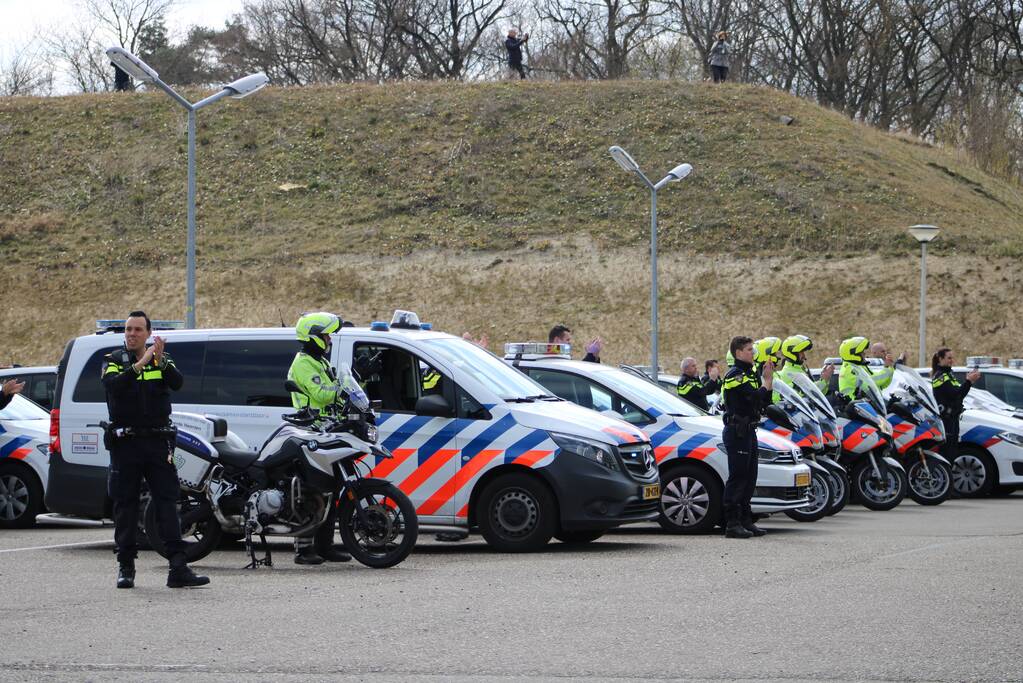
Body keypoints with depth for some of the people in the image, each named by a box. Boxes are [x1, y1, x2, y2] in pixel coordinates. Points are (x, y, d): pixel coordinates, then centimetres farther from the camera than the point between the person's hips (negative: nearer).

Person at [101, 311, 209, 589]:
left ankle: (178, 568, -9)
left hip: (158, 441, 1)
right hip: (125, 443, -1)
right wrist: (140, 364, -27)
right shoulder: (114, 360, 4)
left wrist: (162, 361, -27)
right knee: (125, 505, 3)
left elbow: (177, 383, -10)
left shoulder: (162, 359, 9)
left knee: (167, 502, -4)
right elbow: (112, 385, -17)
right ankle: (126, 567, 10)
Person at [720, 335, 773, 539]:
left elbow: (764, 401, 14)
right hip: (736, 431, -10)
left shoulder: (750, 373, 19)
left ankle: (745, 520, 17)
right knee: (737, 477, -10)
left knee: (749, 478, 12)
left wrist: (769, 377, 4)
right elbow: (755, 398, -23)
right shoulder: (735, 375, -12)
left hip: (748, 430, 10)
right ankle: (732, 524, -9)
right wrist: (767, 379, -11)